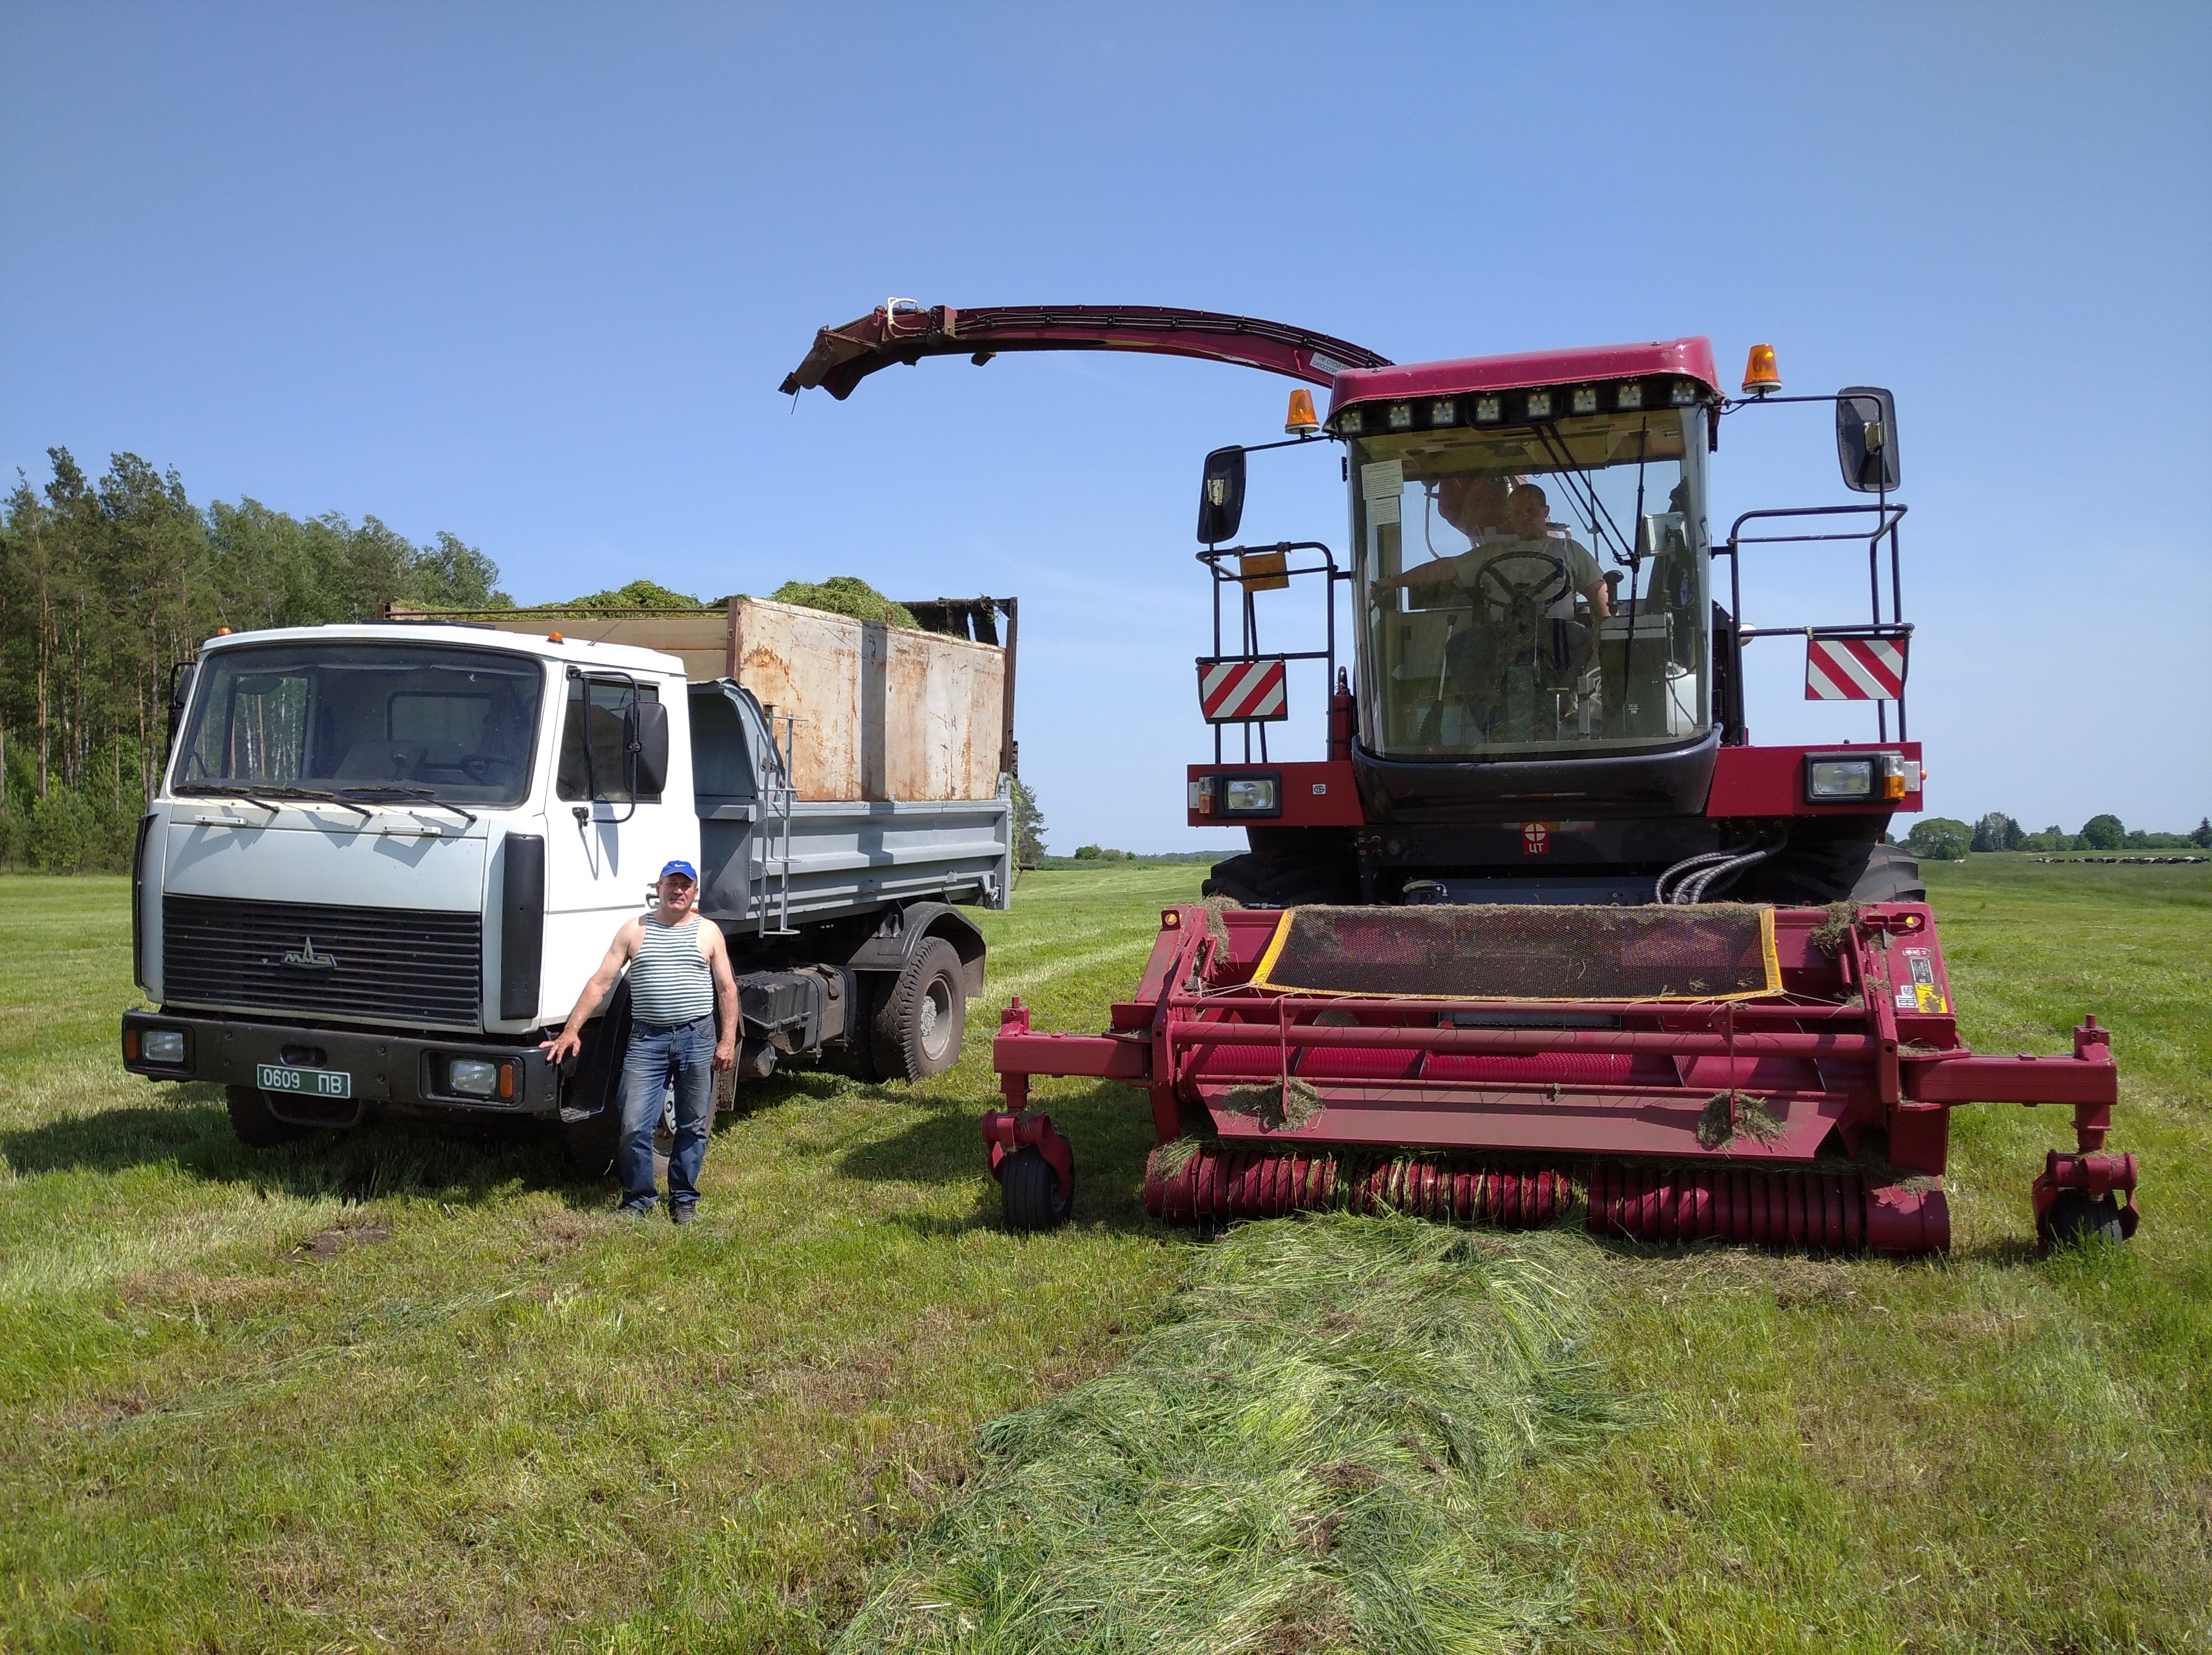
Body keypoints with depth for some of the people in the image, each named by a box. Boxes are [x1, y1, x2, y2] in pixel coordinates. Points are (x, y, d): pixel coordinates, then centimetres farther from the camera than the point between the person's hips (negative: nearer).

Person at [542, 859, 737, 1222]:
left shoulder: (708, 933, 8)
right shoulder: (634, 930, 7)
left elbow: (727, 990, 7)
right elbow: (600, 983, 4)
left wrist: (728, 1041, -2)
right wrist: (571, 1030, -3)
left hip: (697, 1038, 0)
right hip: (647, 1038, 0)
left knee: (693, 1126, 7)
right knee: (635, 1127, -4)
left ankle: (684, 1198, 21)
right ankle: (638, 1199, 12)